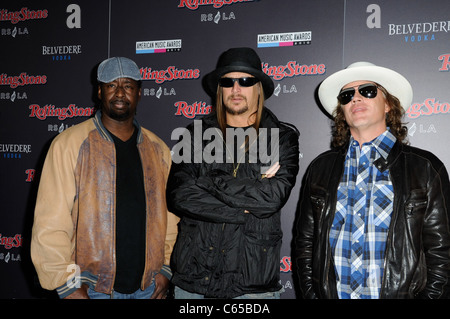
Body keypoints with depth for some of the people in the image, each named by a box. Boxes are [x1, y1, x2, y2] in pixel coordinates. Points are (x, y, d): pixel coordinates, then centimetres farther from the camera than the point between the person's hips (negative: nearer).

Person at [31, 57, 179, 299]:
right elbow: (50, 223, -10)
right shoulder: (69, 144, -6)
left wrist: (165, 270, 1)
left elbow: (171, 215, 8)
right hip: (91, 288, -3)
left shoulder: (158, 149, 7)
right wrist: (68, 285, -12)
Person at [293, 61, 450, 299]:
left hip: (399, 293, -1)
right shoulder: (320, 168, 4)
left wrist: (430, 295, -12)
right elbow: (304, 243, 6)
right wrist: (310, 293, -4)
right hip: (331, 294, 2)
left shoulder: (426, 169, -2)